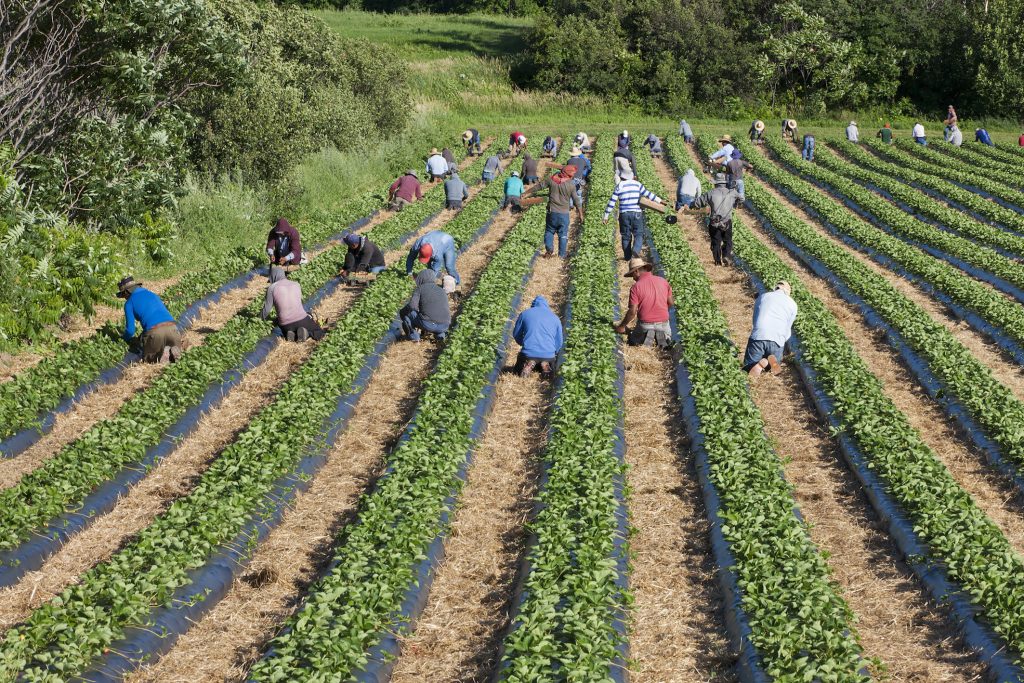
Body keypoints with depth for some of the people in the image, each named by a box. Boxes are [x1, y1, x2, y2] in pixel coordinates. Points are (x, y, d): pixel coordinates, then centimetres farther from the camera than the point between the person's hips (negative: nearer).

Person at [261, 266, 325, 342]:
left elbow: (267, 308, 5)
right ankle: (305, 333, -7)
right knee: (319, 334, 23)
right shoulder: (296, 285, 11)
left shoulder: (272, 288, 0)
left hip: (286, 325, 0)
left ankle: (291, 334, -1)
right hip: (301, 319, 0)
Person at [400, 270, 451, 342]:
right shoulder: (442, 291, 25)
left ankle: (413, 335, 10)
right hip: (444, 327, 5)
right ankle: (440, 334, 17)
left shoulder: (420, 288, 8)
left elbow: (412, 305, -9)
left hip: (428, 324, -5)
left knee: (403, 312, 17)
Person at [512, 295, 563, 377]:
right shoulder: (555, 318, 12)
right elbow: (559, 342, 15)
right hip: (549, 355, 1)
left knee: (519, 371, 27)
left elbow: (516, 334, 17)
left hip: (528, 353, -1)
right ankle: (545, 365, -2)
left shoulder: (525, 314, 8)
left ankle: (528, 365, -7)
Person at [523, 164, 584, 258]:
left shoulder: (551, 179, -6)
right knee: (563, 234, 10)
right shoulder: (571, 184, -10)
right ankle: (562, 254, 13)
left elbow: (538, 186, 4)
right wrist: (580, 214, 7)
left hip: (552, 212, 1)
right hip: (564, 213, -1)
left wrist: (526, 193, 17)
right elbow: (576, 200, -5)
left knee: (549, 231, 16)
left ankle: (549, 249, -1)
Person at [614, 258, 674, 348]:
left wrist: (622, 326, -1)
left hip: (645, 323, -3)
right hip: (663, 323, 3)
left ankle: (646, 336, 0)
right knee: (667, 338, 34)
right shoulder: (663, 281, -1)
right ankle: (661, 335, 5)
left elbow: (632, 312, -14)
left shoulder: (636, 287, -13)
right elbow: (671, 303, 8)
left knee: (633, 340, 25)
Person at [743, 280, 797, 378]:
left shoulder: (762, 297, 21)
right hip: (777, 341, 0)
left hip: (758, 337, 0)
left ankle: (759, 365, -19)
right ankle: (771, 362, -13)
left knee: (748, 366, 15)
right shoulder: (792, 304, 18)